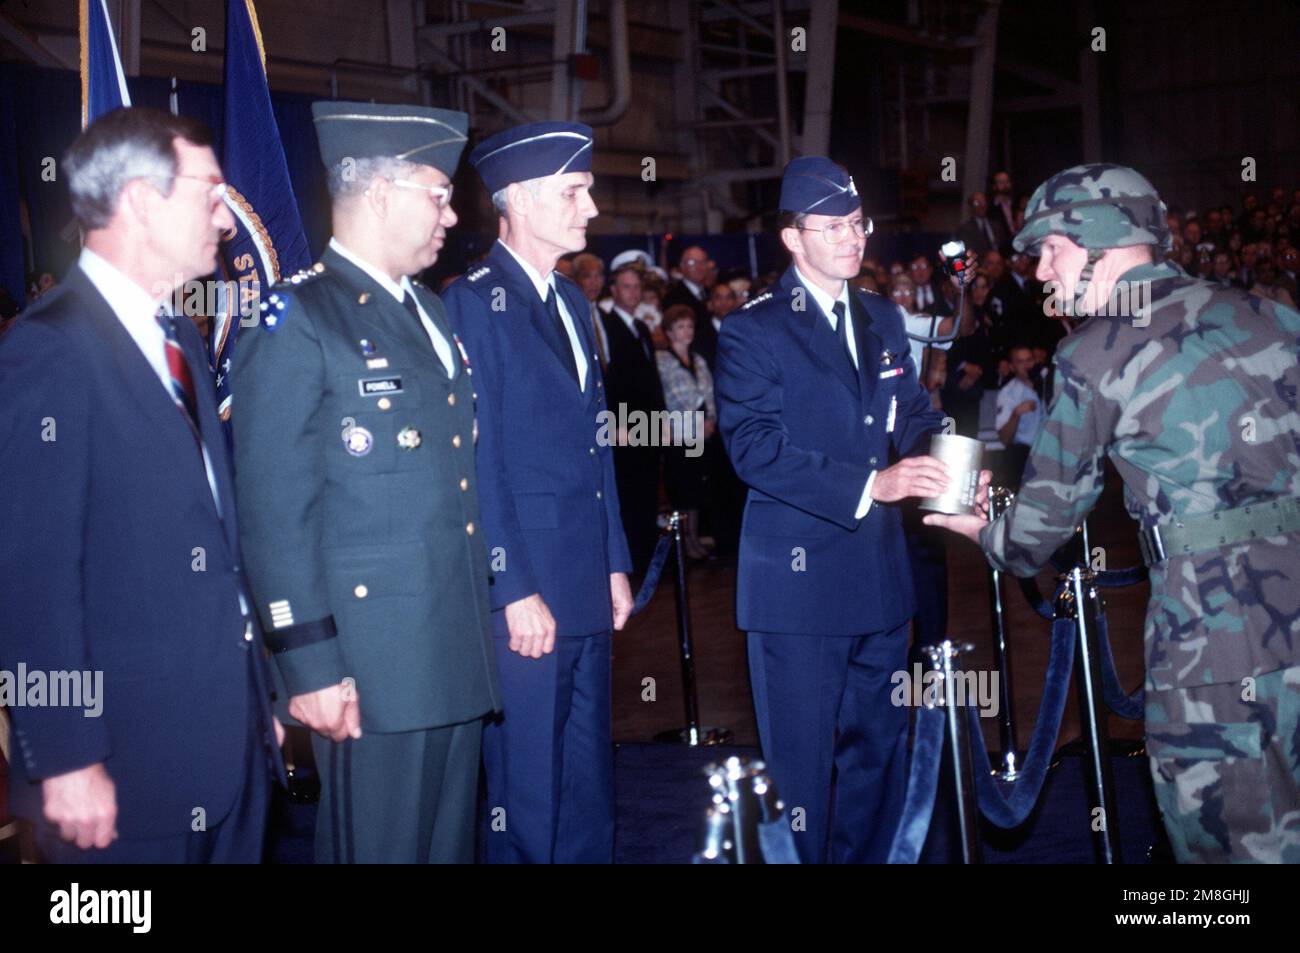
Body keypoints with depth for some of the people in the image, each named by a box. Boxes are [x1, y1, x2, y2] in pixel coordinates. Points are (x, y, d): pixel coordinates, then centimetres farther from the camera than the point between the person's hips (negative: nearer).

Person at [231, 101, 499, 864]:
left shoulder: (429, 310, 16)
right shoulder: (297, 321, -11)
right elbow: (276, 510, -15)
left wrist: (484, 623, 17)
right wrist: (311, 665, -18)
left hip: (459, 653, 8)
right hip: (372, 664, -8)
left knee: (451, 841, 15)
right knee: (381, 847, 2)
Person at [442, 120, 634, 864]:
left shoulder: (572, 301, 16)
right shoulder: (473, 303, -10)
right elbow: (481, 463, -15)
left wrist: (617, 564, 14)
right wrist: (515, 592, -17)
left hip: (589, 590, 8)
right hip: (525, 592, -8)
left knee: (591, 792, 15)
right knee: (527, 796, 2)